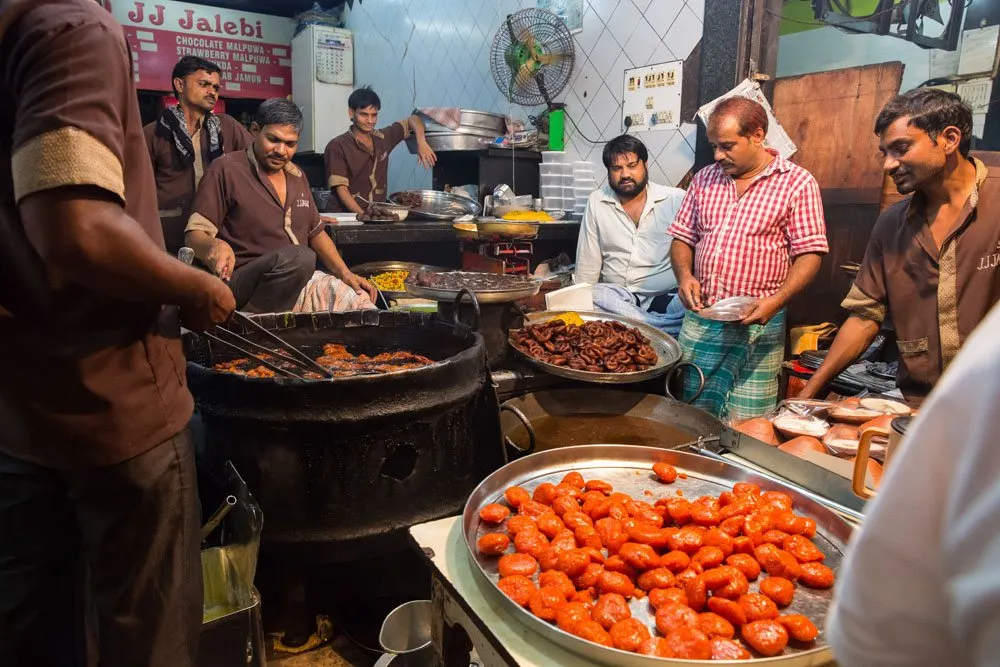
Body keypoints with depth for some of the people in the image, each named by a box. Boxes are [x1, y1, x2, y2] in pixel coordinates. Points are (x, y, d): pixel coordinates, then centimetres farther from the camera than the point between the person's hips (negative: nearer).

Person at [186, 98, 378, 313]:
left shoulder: (296, 176, 17)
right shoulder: (226, 170, -3)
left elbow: (316, 232, 23)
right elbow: (194, 235, -7)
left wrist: (346, 274, 8)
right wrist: (214, 246, -32)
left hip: (300, 279, 6)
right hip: (244, 284, -6)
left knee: (361, 301, -16)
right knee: (299, 257, -35)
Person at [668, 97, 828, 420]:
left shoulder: (798, 183, -2)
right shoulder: (705, 179, 11)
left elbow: (809, 254, -5)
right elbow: (683, 237, 15)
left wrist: (776, 301, -20)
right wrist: (684, 275, -6)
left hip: (757, 324, -3)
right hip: (699, 319, 4)